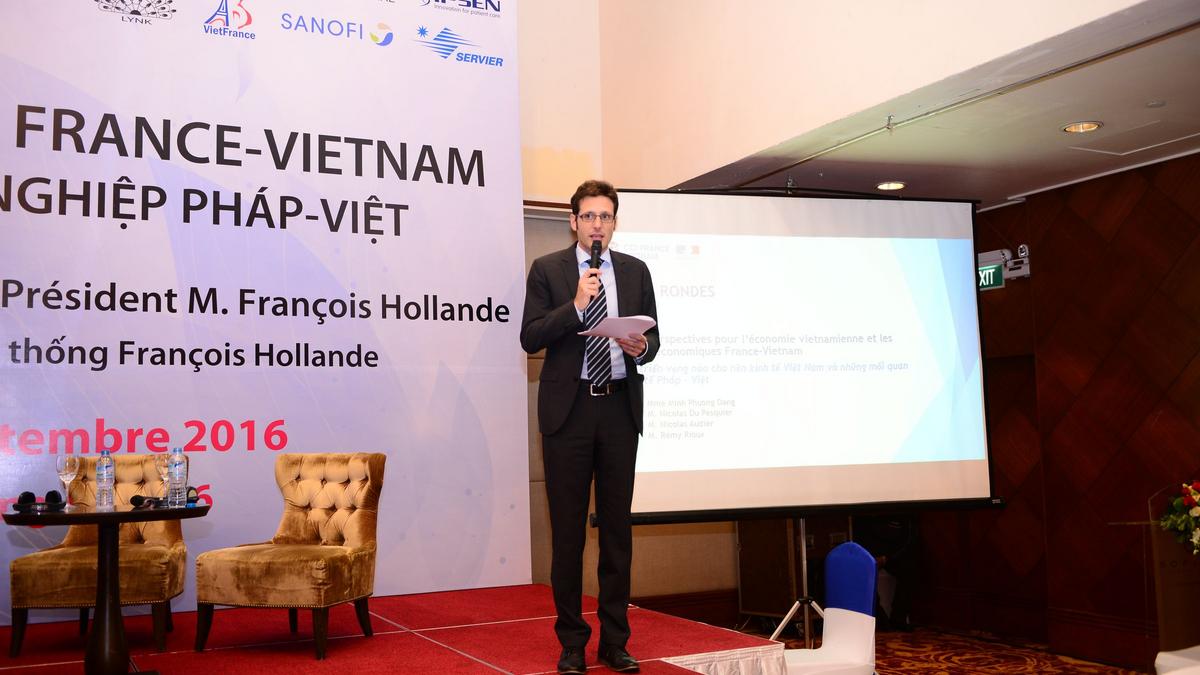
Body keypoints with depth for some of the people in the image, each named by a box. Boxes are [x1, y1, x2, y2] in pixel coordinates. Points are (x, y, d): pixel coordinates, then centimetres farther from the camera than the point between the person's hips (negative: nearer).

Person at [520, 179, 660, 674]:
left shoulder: (635, 271, 10)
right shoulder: (547, 270, 1)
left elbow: (653, 337, 10)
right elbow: (530, 338, -7)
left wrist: (641, 348, -12)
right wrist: (576, 305, -18)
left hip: (620, 408, 3)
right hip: (569, 409, -2)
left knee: (617, 527, 8)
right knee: (568, 529, 4)